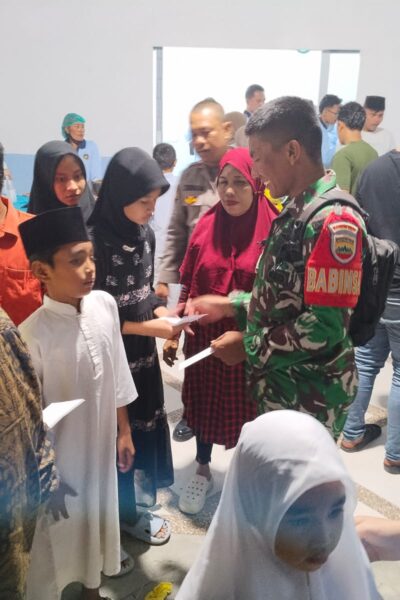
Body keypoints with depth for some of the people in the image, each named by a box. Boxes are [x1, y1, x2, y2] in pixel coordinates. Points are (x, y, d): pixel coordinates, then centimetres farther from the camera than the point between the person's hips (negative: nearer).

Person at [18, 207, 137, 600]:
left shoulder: (105, 304, -11)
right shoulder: (32, 334, -27)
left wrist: (123, 430, 9)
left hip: (101, 444, 5)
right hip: (58, 456, -5)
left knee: (98, 516, 26)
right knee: (57, 535, 16)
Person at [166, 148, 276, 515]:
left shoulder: (273, 231, -12)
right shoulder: (206, 226, -1)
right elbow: (188, 285, 4)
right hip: (205, 336, 3)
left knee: (247, 408, 13)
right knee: (203, 402, 17)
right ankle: (203, 471, 42)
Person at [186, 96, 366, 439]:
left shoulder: (333, 220, -23)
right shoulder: (296, 208, 7)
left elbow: (325, 326, -26)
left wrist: (249, 346, -18)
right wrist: (230, 306, 6)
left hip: (311, 396, -8)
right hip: (280, 384, 8)